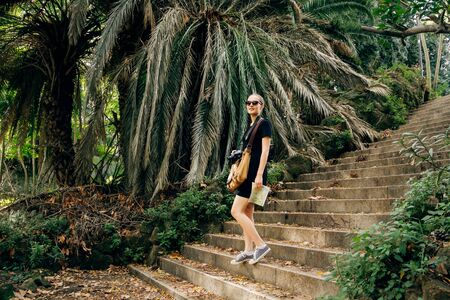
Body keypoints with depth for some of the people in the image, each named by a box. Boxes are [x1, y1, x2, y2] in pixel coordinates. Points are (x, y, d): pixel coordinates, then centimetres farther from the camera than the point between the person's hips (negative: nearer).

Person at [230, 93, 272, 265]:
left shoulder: (264, 124, -7)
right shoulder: (251, 126, 18)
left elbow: (265, 151, -15)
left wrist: (259, 175, -21)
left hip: (255, 173, -9)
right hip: (247, 173, 9)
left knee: (236, 211, -12)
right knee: (247, 213, 9)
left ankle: (261, 245, -9)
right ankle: (249, 251, 13)